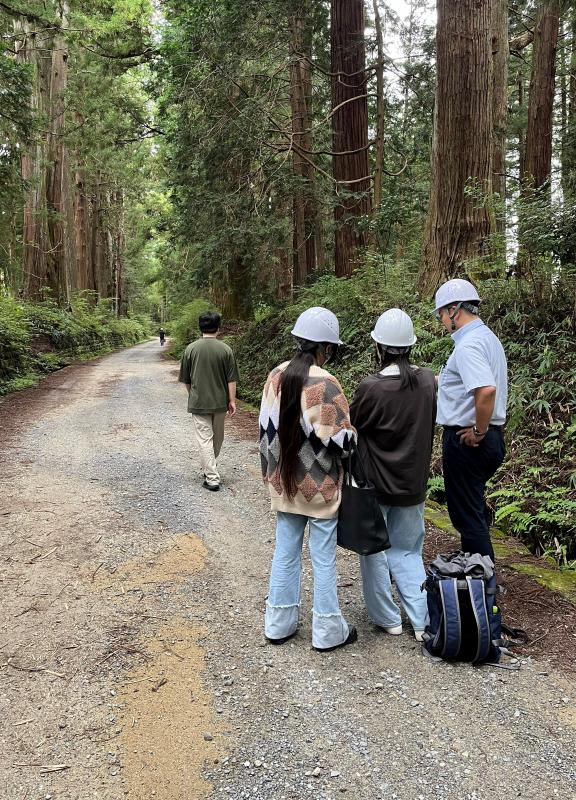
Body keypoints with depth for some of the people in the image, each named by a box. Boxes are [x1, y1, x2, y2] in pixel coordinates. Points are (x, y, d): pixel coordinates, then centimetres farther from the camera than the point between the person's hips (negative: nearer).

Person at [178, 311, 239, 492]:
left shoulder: (191, 349, -5)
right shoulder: (225, 349, -7)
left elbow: (185, 380, 3)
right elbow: (231, 380, -6)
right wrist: (232, 401, 2)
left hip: (199, 402, -1)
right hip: (220, 402, 2)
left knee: (205, 440, 1)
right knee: (217, 438, 19)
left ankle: (212, 478, -3)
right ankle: (211, 468, 36)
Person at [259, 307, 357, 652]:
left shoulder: (277, 376, -1)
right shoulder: (325, 384, -20)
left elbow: (267, 428, 6)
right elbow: (341, 439, -18)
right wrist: (350, 431, 5)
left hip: (284, 481, 6)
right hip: (319, 485, -5)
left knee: (285, 553, 16)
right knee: (323, 558, 7)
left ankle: (279, 623, 27)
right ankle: (328, 630, 20)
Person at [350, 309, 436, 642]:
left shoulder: (372, 388, -22)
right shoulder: (428, 381, -7)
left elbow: (351, 426, -7)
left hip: (375, 485, -4)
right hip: (413, 485, 4)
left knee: (375, 551, 15)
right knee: (408, 552, 19)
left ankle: (388, 618, 26)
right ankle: (424, 620, 15)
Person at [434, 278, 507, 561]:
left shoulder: (468, 344, -20)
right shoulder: (487, 337, 12)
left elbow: (486, 390, -34)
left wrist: (478, 431, -22)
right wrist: (434, 379, 21)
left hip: (467, 439, -10)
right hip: (492, 437, 10)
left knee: (466, 514, 3)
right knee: (474, 508, 23)